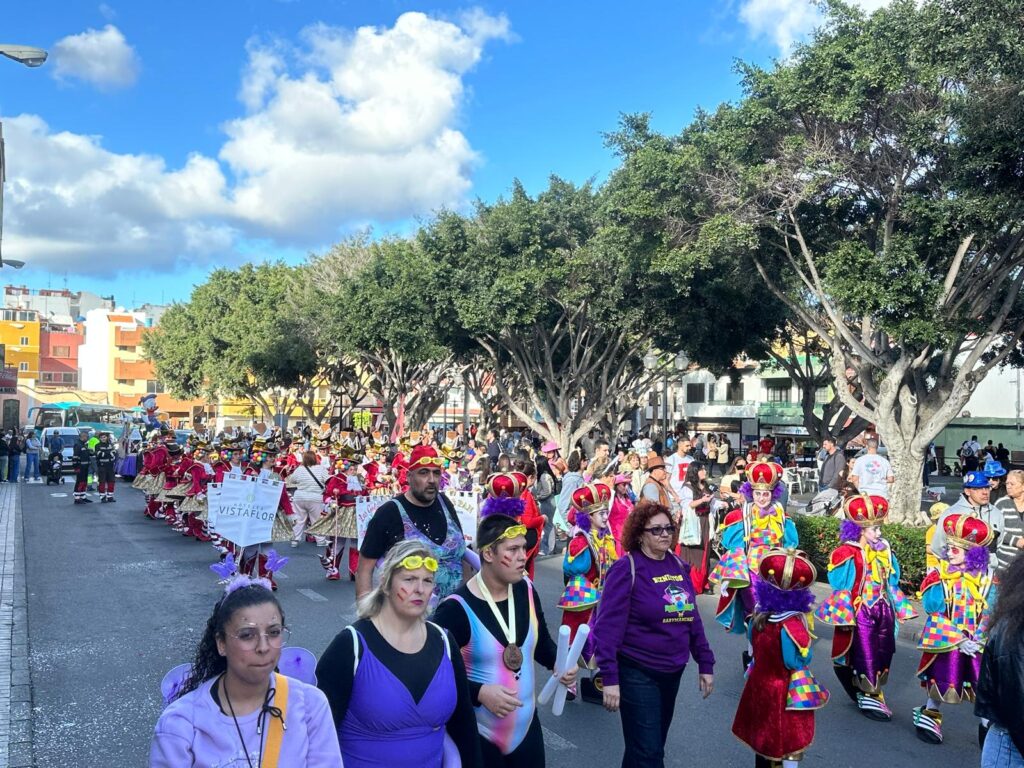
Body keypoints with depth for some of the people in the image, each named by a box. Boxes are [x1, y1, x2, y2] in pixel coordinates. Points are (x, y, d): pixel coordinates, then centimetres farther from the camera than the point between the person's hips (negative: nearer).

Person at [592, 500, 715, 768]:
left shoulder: (678, 566, 4)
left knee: (655, 746, 20)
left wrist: (705, 663, 9)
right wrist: (609, 677, -23)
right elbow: (608, 625, -19)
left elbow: (692, 618, 11)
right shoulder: (627, 569, -15)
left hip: (673, 672, 7)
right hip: (637, 673, -6)